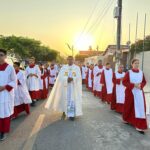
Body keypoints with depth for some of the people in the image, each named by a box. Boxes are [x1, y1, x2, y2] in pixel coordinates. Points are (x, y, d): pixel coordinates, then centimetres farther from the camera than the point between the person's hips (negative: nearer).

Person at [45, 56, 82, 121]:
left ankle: (72, 114, 5)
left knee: (73, 99, -3)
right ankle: (64, 112, 20)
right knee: (64, 99, 3)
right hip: (65, 86, 1)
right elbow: (60, 77, -3)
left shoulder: (77, 68, 4)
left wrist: (72, 79, -22)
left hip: (74, 87, -1)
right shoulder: (63, 67, 7)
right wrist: (67, 79, -18)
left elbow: (78, 77, -5)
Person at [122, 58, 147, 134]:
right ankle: (126, 119, 39)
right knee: (129, 107, 12)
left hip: (139, 92, 2)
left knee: (140, 108, -3)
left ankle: (139, 126, 2)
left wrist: (140, 85, -11)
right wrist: (133, 85, -19)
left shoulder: (141, 72, 3)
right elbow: (124, 82, -8)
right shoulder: (128, 72, -5)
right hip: (130, 92, -2)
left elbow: (144, 82, 11)